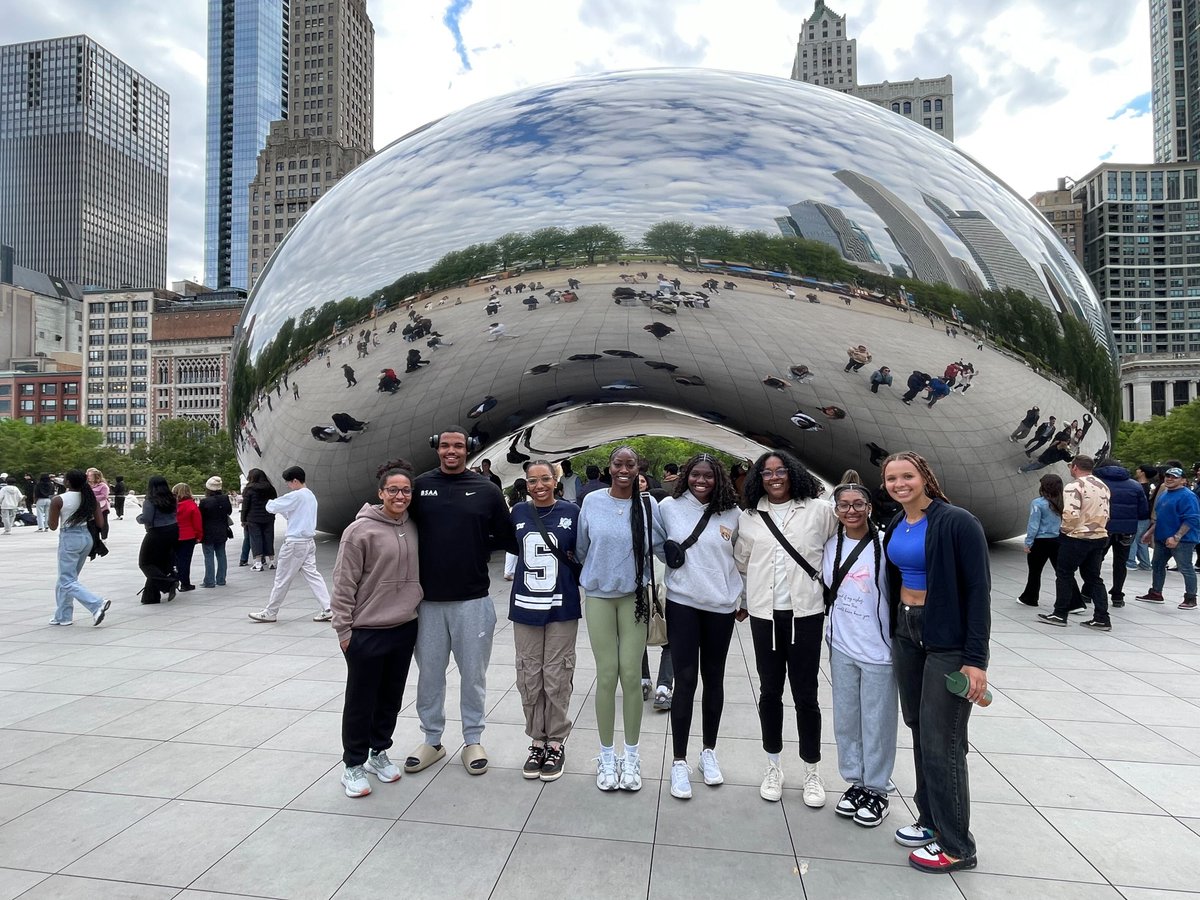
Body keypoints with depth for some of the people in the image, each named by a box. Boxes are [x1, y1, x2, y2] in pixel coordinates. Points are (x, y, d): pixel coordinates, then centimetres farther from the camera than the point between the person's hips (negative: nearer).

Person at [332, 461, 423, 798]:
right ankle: (353, 764, 24)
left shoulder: (413, 528, 4)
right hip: (367, 632, -5)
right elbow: (344, 584, -12)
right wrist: (343, 629, -11)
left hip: (405, 629, 6)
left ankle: (379, 753, 35)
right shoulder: (360, 530, -14)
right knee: (361, 702, 8)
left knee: (391, 697, 17)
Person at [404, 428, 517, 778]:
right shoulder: (420, 486, 2)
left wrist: (477, 545, -5)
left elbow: (510, 539, 5)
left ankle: (473, 740, 28)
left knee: (473, 673, 11)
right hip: (428, 599, 1)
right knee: (429, 673, 13)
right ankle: (432, 739, 31)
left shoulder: (486, 490, 0)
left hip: (473, 600, -1)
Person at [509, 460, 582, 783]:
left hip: (561, 607, -2)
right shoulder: (518, 512, 4)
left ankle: (556, 742, 22)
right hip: (525, 607, 3)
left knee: (557, 677, 4)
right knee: (529, 677, 9)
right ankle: (537, 740, 26)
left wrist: (570, 558, -13)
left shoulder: (571, 512, -4)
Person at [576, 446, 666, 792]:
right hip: (598, 596, 0)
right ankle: (607, 756, 22)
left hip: (634, 596, 0)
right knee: (606, 675, 4)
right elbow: (581, 547, 9)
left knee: (631, 675, 2)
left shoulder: (648, 504, -4)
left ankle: (632, 755, 22)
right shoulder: (592, 501, -4)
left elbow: (660, 547, 6)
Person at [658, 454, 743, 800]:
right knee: (685, 680, -2)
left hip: (721, 605, 2)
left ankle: (708, 751, 31)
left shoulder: (732, 513, -1)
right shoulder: (669, 506, -5)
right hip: (682, 603, -2)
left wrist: (746, 598, 11)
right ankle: (679, 761, 12)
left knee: (714, 679, 13)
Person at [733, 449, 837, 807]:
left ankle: (812, 771, 25)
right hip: (764, 613, 2)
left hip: (805, 612, -2)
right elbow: (741, 562, 14)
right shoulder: (749, 517, 5)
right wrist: (743, 598, 12)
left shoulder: (818, 509, -2)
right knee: (769, 692, 12)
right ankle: (773, 767, 30)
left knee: (805, 694, 5)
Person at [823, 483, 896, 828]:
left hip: (878, 650, -5)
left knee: (877, 724, 7)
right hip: (841, 648, 5)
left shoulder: (885, 545, -13)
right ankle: (856, 781, 32)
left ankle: (877, 790, 25)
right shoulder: (831, 545, 2)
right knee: (845, 720, 15)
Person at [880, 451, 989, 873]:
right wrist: (896, 630, 13)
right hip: (906, 633, 7)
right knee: (919, 730, 15)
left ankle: (956, 846, 15)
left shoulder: (957, 522, -15)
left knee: (941, 742, -1)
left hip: (948, 641, -7)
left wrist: (976, 659, -19)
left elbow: (978, 590, -16)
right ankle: (931, 819, 31)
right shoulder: (895, 526, 6)